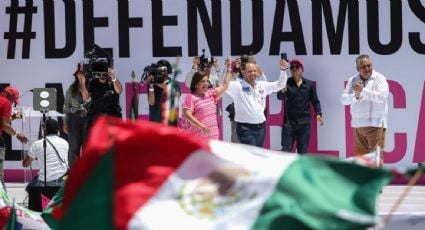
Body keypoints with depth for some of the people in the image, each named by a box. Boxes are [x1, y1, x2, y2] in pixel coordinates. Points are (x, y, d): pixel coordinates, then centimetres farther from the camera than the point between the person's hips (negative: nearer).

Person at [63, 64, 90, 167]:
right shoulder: (71, 89, 7)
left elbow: (87, 101, -11)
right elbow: (66, 106, 8)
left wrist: (84, 85, -12)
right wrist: (65, 123, 2)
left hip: (87, 119, -1)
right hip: (74, 119, 1)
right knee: (74, 147, 1)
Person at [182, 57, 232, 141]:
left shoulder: (211, 94, 15)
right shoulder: (190, 97, -6)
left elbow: (225, 85, 19)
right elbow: (187, 115, -17)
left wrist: (229, 68, 16)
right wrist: (201, 125, -28)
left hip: (212, 137, 7)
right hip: (197, 137, -7)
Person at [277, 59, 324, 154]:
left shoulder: (309, 84, 6)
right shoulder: (286, 83, 0)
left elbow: (315, 101, 10)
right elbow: (280, 97, -15)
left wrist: (318, 113, -6)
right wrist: (283, 91, -38)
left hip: (304, 122, 1)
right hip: (289, 121, -1)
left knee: (303, 151, 4)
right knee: (285, 149, -4)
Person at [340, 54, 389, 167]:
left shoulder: (379, 79, -2)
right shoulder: (352, 81, 12)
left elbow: (382, 96, -17)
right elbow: (344, 99, 5)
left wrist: (363, 90, -21)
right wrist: (355, 95, -14)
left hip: (375, 124, -5)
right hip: (357, 125, 5)